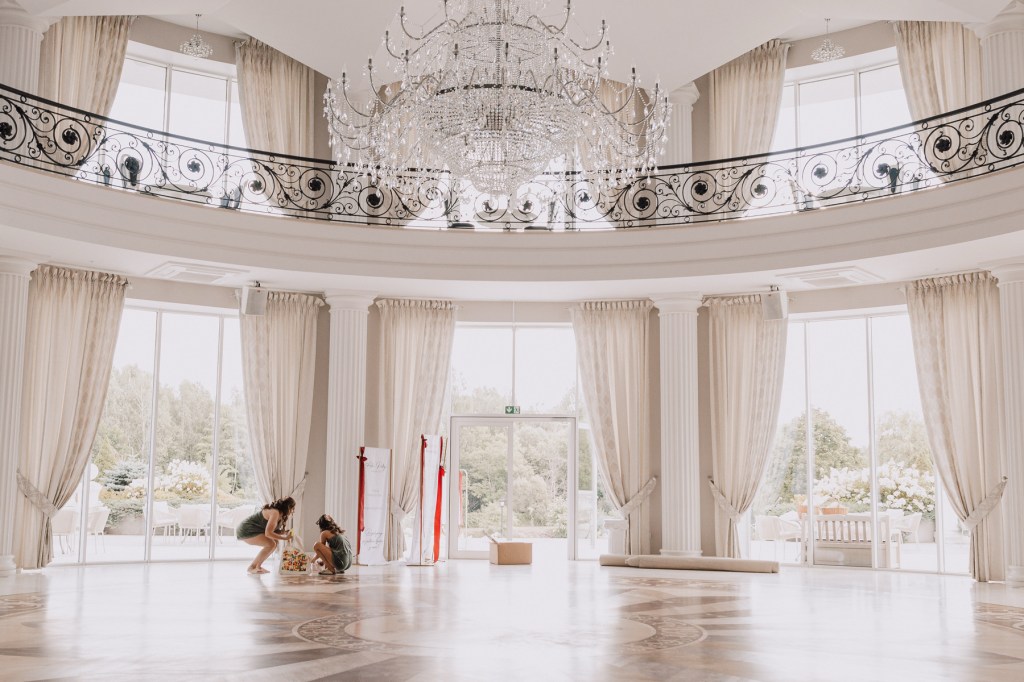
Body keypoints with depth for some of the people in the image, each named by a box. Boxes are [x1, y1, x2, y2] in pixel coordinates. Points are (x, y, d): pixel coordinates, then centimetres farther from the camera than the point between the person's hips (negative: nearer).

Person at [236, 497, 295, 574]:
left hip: (248, 530, 11)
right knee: (271, 544, -17)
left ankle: (257, 566, 12)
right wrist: (284, 538, -19)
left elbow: (272, 530, 9)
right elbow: (268, 533, -28)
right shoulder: (275, 513, -22)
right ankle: (251, 568, -8)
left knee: (274, 542, 10)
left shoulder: (279, 513, 10)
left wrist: (285, 532, -6)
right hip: (246, 531, -11)